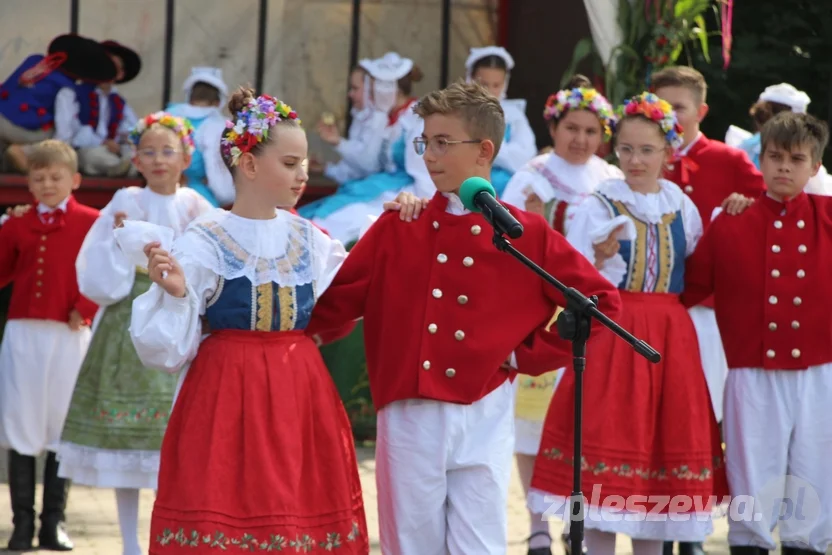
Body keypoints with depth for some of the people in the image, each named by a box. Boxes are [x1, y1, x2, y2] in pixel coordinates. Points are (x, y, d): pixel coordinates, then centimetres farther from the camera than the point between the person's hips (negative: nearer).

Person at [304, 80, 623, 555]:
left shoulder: (527, 235, 1)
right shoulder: (398, 227, 6)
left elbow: (601, 301, 4)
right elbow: (336, 302, 6)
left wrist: (530, 355, -1)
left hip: (482, 421, -1)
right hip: (409, 420, 2)